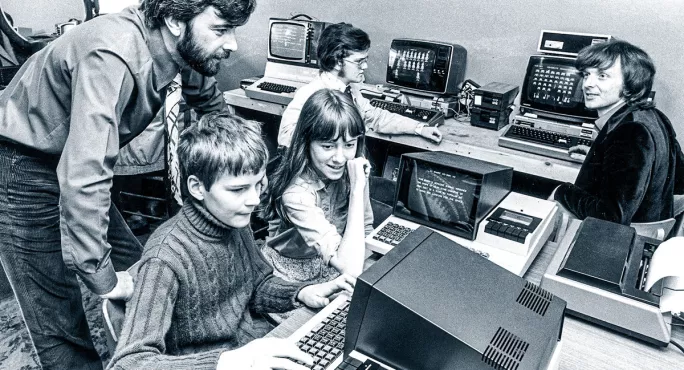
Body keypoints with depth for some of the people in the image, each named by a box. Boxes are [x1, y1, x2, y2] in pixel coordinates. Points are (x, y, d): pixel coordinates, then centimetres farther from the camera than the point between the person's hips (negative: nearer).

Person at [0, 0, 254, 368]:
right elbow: (83, 177, -38)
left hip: (77, 162, 8)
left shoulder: (184, 47, -8)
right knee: (60, 331, -2)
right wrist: (103, 279, -31)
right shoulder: (113, 56, -34)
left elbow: (210, 102, 12)